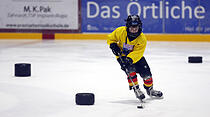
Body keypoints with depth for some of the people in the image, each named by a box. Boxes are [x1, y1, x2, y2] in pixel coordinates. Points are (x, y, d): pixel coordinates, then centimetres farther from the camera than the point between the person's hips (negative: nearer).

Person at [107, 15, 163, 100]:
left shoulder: (142, 38, -23)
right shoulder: (120, 31, -23)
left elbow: (138, 52, -31)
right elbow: (111, 38, -5)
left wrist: (130, 59, -45)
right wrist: (113, 46, -23)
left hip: (136, 56, 2)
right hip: (122, 55, -1)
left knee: (146, 72, -2)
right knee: (131, 70, -26)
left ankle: (150, 90, 23)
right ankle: (136, 89, -11)